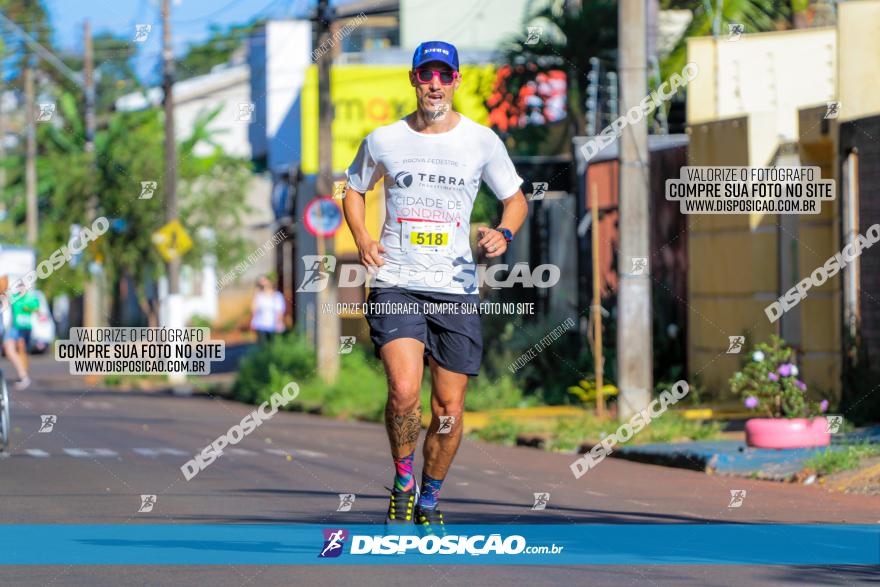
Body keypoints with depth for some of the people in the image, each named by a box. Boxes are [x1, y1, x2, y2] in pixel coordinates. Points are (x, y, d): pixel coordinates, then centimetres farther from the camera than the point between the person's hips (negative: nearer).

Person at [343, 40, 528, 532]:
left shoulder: (483, 140, 3)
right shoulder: (384, 140, 4)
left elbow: (516, 198, 14)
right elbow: (354, 190, 20)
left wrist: (504, 233, -8)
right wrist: (363, 239, 2)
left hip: (457, 289, 1)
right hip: (396, 284, -1)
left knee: (449, 409, 2)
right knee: (404, 391, -21)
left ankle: (430, 499, 24)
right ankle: (403, 481, 3)